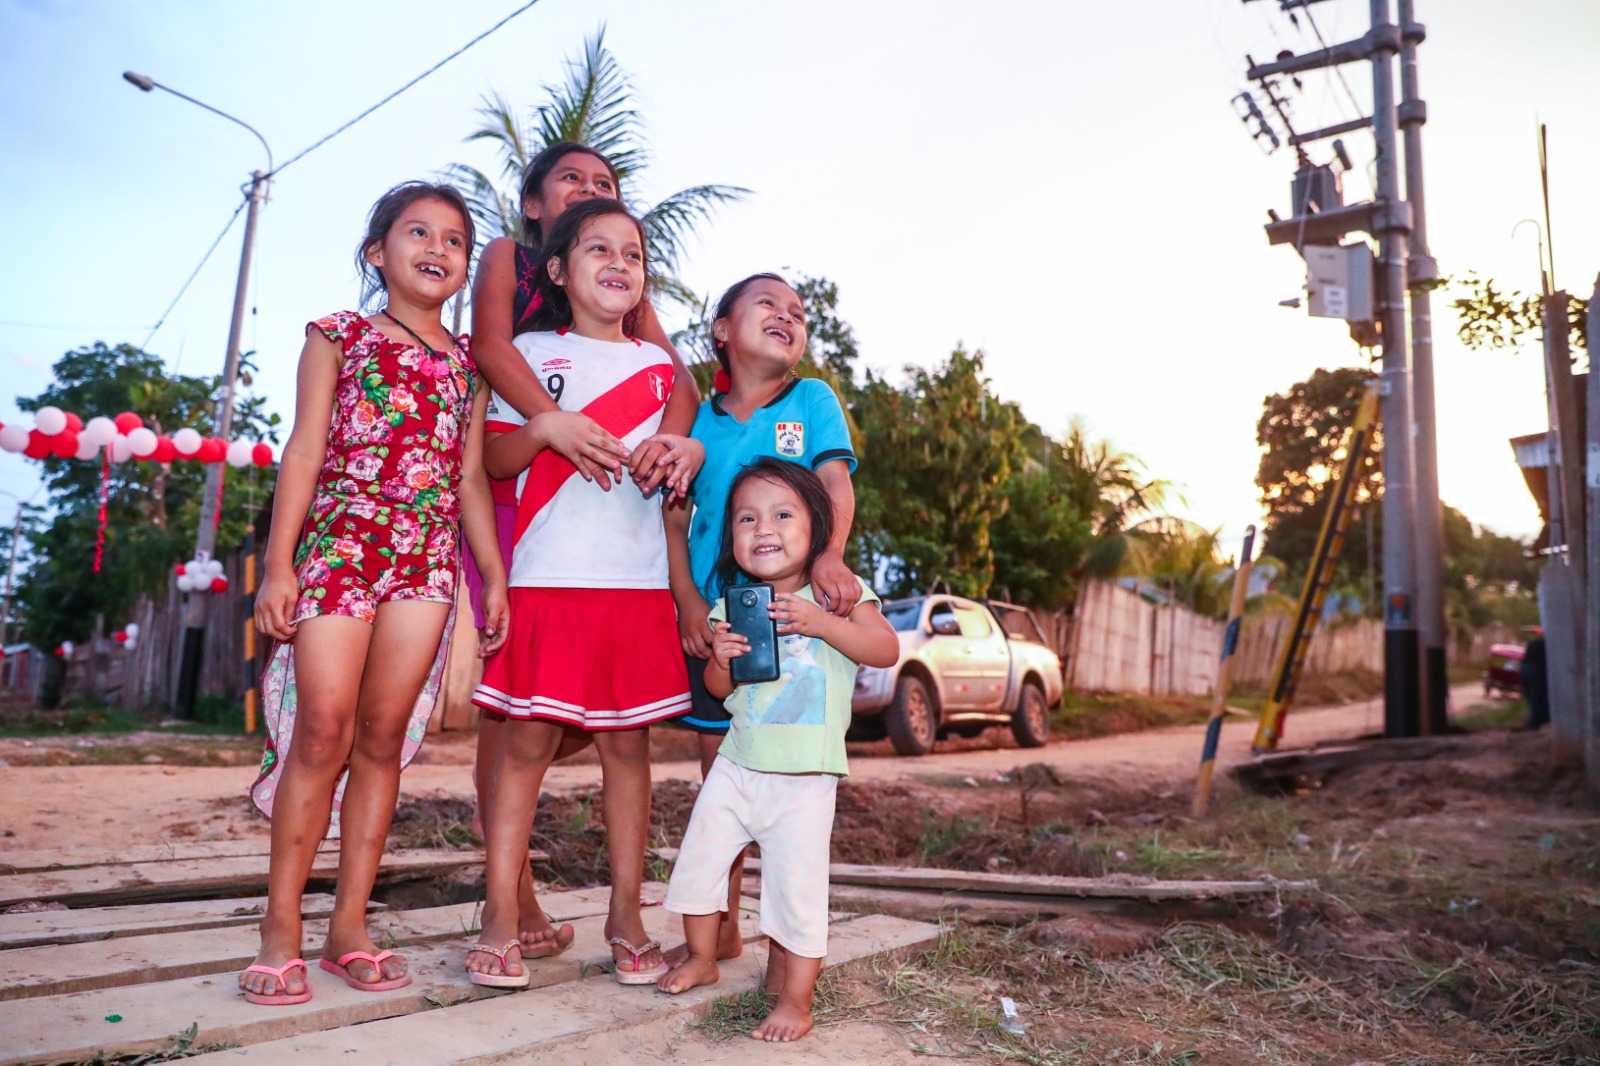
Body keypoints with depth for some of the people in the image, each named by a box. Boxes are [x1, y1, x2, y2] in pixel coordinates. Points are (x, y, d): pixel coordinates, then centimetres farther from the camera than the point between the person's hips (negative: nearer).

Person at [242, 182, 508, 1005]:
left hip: (428, 557, 3)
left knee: (385, 737, 2)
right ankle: (281, 927, 4)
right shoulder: (338, 337, 10)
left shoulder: (468, 363, 17)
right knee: (323, 731, -8)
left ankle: (349, 926, 11)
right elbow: (305, 449, 3)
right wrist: (279, 562, -5)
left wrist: (496, 577, 9)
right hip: (338, 541, -2)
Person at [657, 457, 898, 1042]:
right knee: (700, 856, 13)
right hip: (737, 764, 5)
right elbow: (720, 689, 9)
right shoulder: (733, 605, 3)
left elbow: (886, 648, -18)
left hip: (804, 777, -4)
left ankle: (796, 997, 15)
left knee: (797, 886, -3)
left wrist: (822, 623, -29)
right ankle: (702, 956, 37)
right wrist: (721, 660, -14)